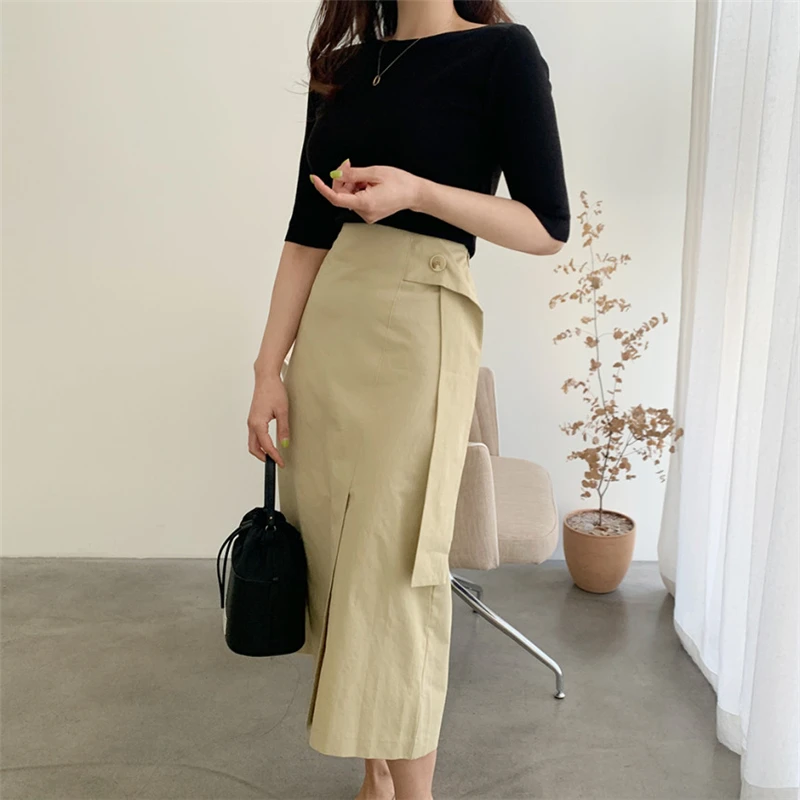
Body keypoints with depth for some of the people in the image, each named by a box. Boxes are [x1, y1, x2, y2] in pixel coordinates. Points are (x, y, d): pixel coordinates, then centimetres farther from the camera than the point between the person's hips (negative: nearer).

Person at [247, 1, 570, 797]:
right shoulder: (342, 67, 14)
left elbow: (548, 227, -4)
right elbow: (306, 231, 9)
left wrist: (418, 192, -18)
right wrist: (270, 368, 3)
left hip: (418, 331, -6)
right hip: (326, 325, 6)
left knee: (390, 571, -4)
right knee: (333, 558, 9)